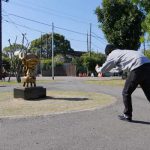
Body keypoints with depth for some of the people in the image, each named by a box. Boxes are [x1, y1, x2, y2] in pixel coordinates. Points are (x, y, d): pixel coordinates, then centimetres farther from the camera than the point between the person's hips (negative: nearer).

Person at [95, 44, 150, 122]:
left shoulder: (112, 54, 10)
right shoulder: (123, 52, 31)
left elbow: (103, 69, 14)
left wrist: (97, 69, 38)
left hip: (138, 68, -8)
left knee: (126, 93, 8)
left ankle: (127, 115, 16)